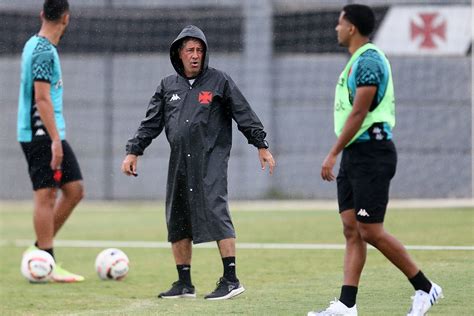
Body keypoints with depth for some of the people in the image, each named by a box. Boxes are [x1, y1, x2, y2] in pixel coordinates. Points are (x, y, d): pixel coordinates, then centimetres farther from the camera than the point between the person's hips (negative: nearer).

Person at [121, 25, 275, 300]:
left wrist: (262, 146, -1)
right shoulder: (168, 86, 15)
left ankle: (231, 280, -15)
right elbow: (151, 123, 17)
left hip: (210, 159, -5)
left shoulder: (219, 81, 3)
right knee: (177, 221, 5)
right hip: (179, 162, 5)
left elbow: (245, 115, 2)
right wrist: (134, 152, 9)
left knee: (215, 212, -16)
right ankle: (184, 283, 14)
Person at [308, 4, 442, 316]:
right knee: (352, 229, 4)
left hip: (371, 153, -10)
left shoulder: (368, 61, -15)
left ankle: (425, 288, 2)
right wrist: (340, 155, 22)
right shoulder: (359, 60, 16)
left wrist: (333, 154, -18)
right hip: (354, 154, 10)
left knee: (371, 231, -9)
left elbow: (358, 113, -20)